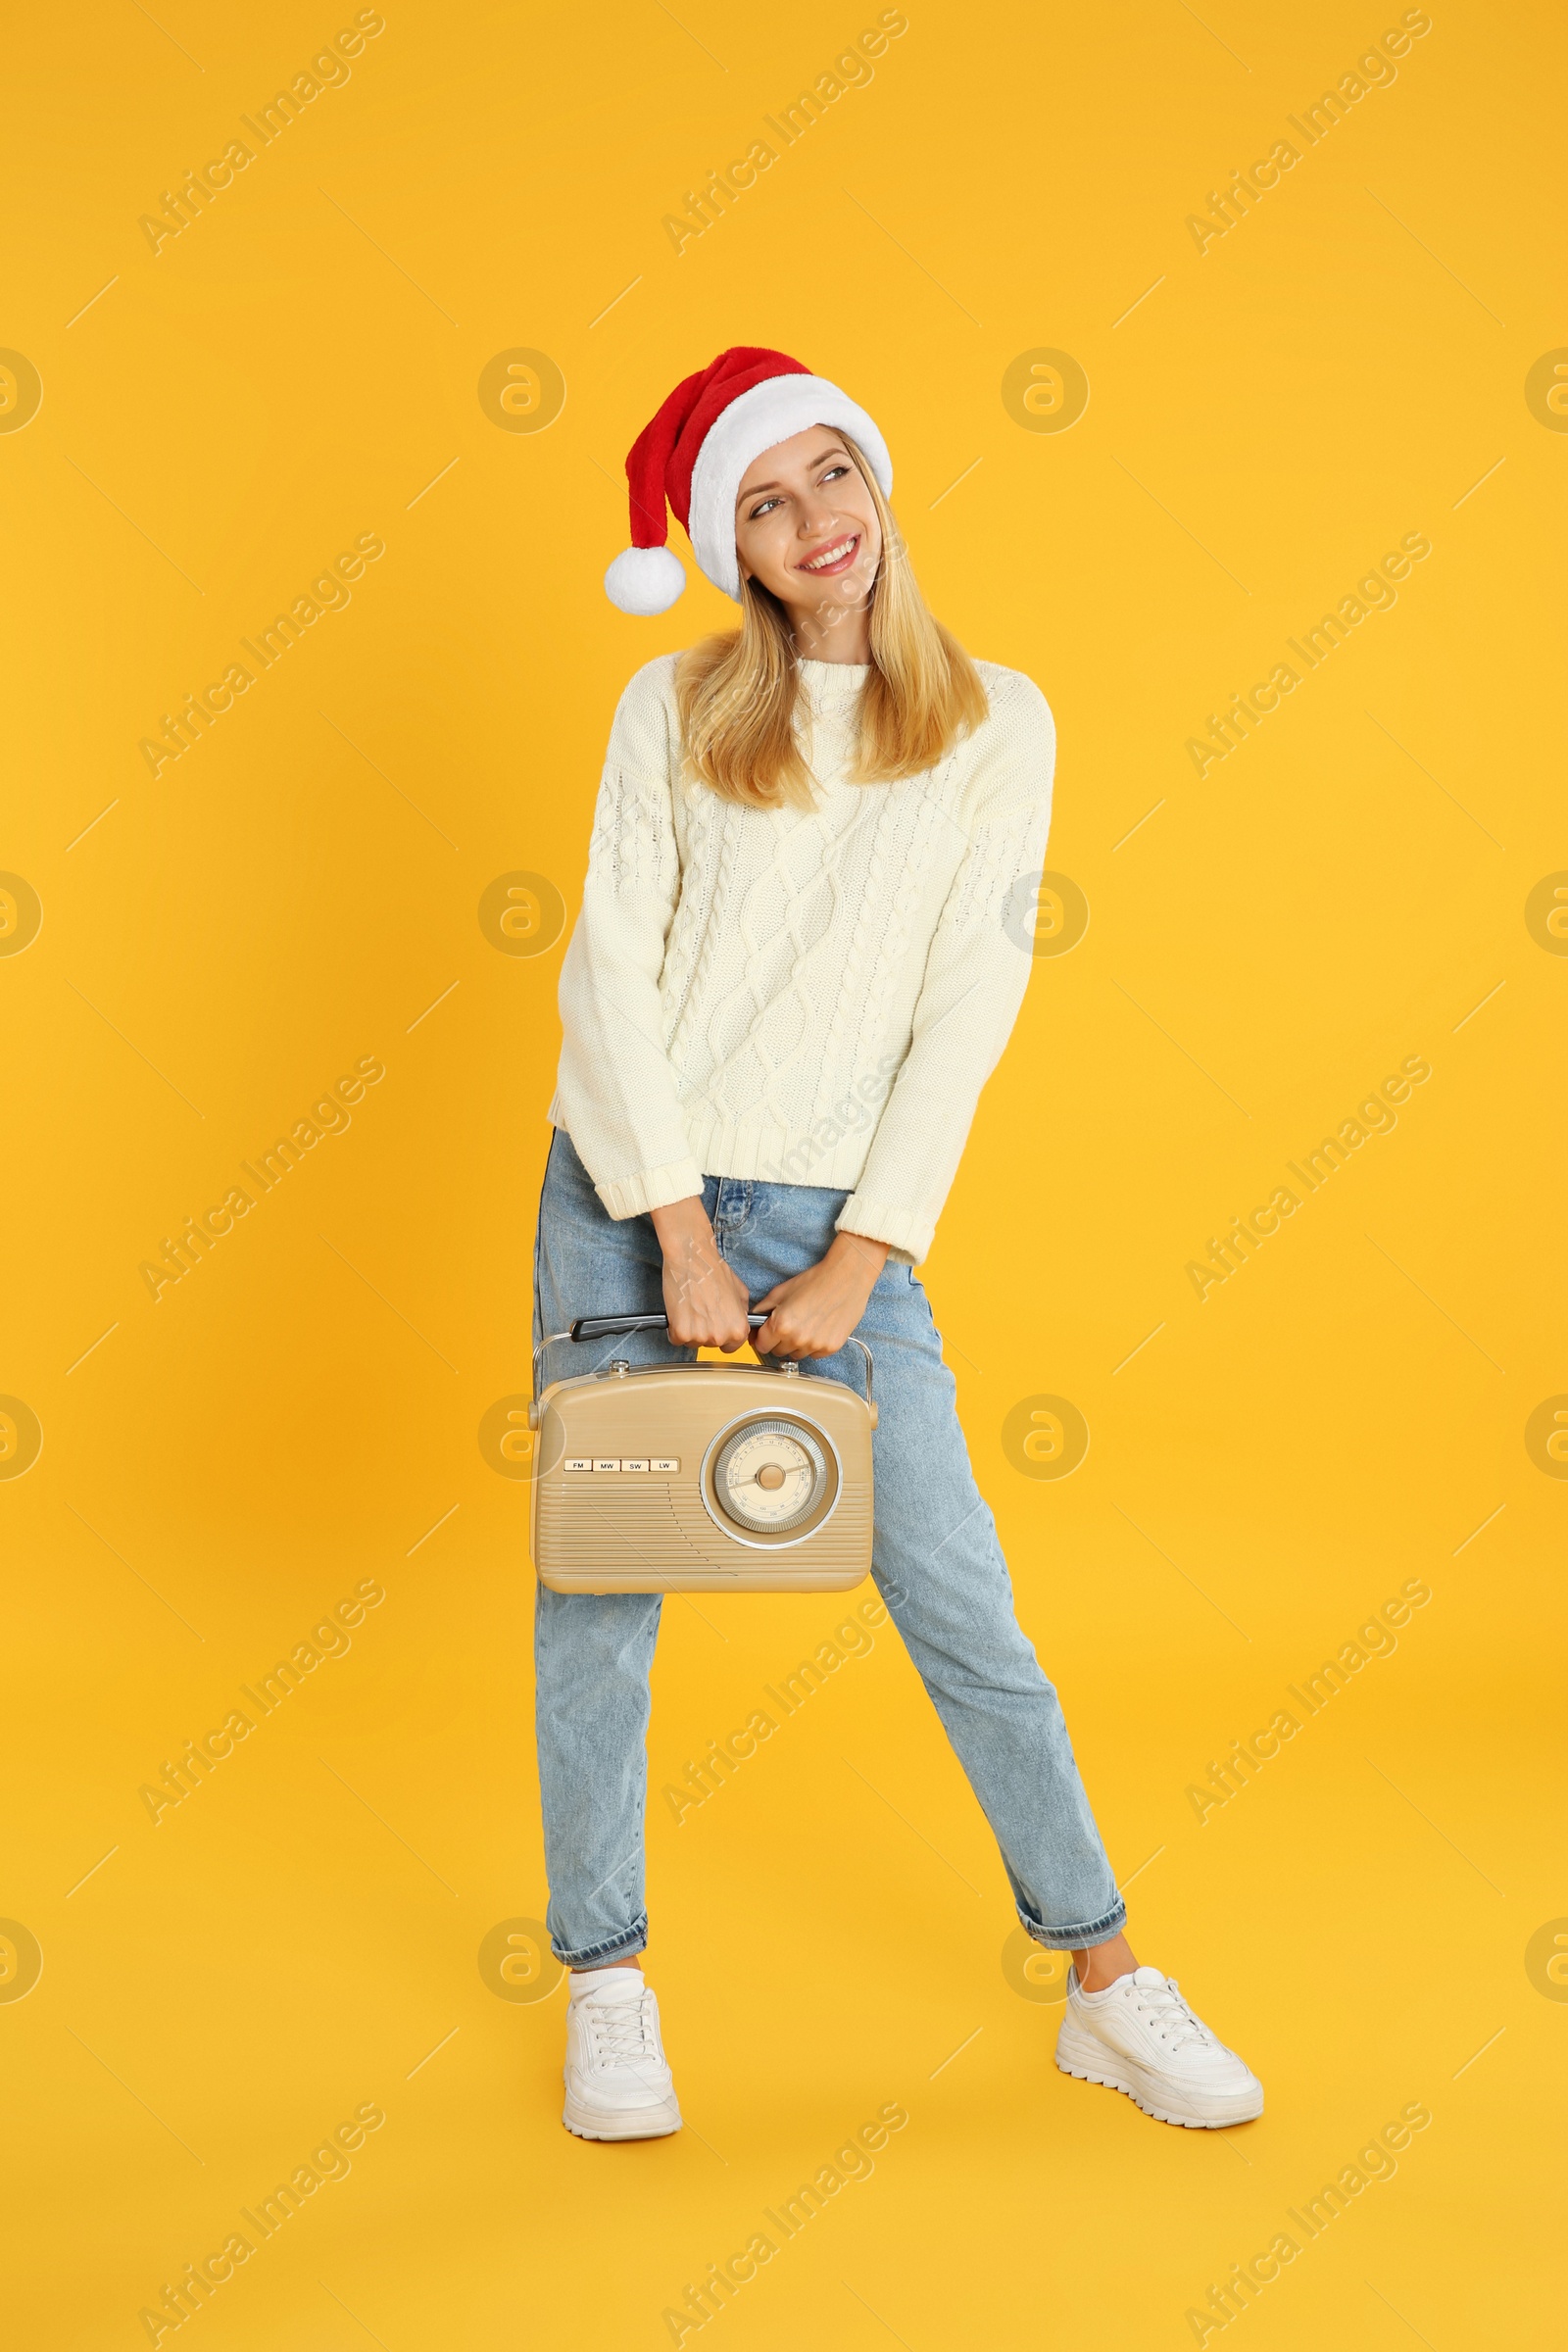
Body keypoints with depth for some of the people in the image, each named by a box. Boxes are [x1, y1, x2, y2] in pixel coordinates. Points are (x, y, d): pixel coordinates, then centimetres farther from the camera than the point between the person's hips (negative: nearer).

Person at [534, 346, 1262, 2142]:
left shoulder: (995, 724, 1)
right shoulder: (674, 709, 2)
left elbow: (963, 1016, -4)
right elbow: (608, 969, -3)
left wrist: (855, 1266, -9)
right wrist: (683, 1237, -11)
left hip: (838, 1209, -1)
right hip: (628, 1186, 1)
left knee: (958, 1595, 0)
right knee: (599, 1588, 5)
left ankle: (1108, 1983, 13)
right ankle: (607, 1987, 20)